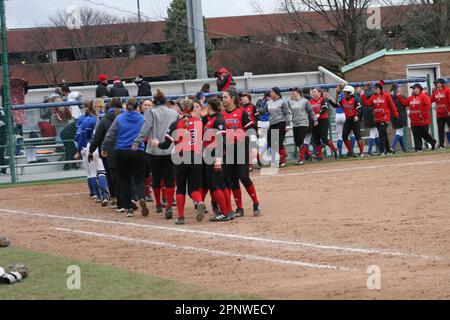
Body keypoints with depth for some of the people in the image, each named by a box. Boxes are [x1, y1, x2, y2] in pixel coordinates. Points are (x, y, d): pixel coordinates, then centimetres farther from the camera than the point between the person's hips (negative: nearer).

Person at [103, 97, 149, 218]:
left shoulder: (119, 119, 0)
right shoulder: (142, 119, 0)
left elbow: (110, 135, 2)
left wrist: (104, 149, 12)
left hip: (121, 153, 1)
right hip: (138, 153, -1)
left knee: (125, 181, 10)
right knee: (139, 179, 5)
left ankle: (129, 209, 8)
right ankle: (141, 198, -25)